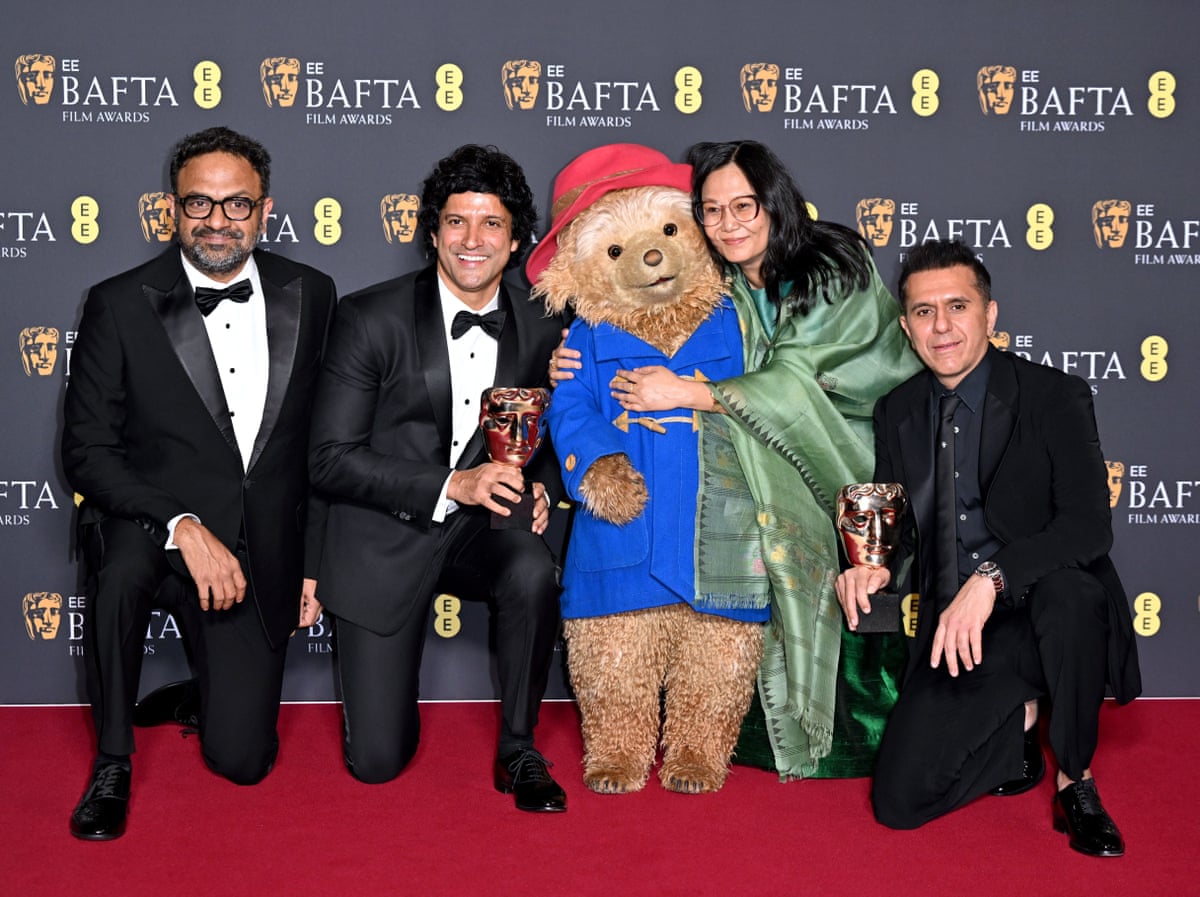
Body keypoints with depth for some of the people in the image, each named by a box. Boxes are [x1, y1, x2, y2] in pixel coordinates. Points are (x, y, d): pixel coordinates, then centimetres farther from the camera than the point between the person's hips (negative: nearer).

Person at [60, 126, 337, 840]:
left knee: (242, 759, -3)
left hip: (262, 551, 2)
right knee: (121, 566, -39)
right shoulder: (121, 305, -7)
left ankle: (195, 694, 36)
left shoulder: (310, 296, 2)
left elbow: (324, 441, 8)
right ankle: (112, 765, -15)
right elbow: (87, 450, -11)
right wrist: (185, 527, -25)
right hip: (151, 523, -2)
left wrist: (313, 560, 5)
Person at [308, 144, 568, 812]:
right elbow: (331, 458, -15)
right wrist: (451, 485, -25)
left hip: (481, 528, 2)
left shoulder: (541, 330, -2)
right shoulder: (372, 318, -12)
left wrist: (540, 488, -10)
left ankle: (519, 751, -12)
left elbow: (552, 441, 14)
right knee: (377, 760, -4)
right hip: (386, 535, -2)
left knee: (534, 572, -35)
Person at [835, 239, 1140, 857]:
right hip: (953, 626, 4)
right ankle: (1016, 720, 19)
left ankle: (1075, 783, -15)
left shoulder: (1054, 398, -9)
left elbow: (1088, 525, -21)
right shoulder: (896, 413, 6)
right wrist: (871, 564, -11)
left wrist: (990, 579, -35)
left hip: (1042, 614, -3)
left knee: (1068, 587, -40)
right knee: (898, 802, -11)